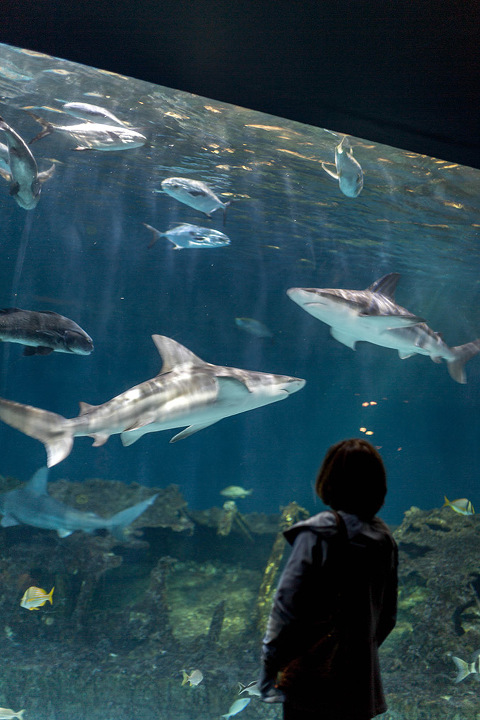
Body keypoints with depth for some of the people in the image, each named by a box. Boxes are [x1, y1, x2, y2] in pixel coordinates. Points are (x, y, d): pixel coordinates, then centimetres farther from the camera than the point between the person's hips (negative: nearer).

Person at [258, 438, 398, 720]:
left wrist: (269, 665, -6)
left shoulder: (318, 532, -12)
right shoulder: (385, 540, 4)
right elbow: (388, 615, 12)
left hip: (313, 677, -5)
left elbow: (287, 604, -14)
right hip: (363, 682, 5)